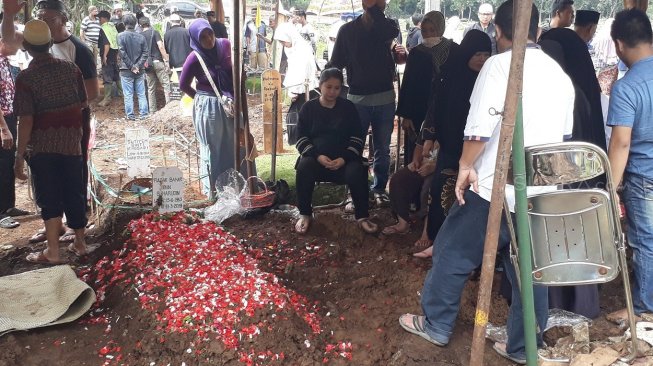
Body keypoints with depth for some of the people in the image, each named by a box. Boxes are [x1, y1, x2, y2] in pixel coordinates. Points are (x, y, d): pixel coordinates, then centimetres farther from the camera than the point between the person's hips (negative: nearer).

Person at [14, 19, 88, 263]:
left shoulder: (25, 78, -14)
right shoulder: (71, 69, -3)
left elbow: (26, 121, -16)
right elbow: (83, 103, 6)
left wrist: (19, 156, -10)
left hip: (42, 146, -3)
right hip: (71, 143, 3)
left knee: (49, 197, 6)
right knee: (74, 193, 13)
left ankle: (52, 252, 9)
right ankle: (79, 243, 24)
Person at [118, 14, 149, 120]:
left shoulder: (121, 36, -7)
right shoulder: (141, 37, 0)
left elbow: (123, 53, -13)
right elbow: (146, 53, -4)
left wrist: (131, 66, -9)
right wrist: (138, 65, -7)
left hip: (126, 70, -2)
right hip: (140, 71, 3)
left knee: (128, 95, 4)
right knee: (141, 94, 10)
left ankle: (130, 115, 6)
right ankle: (143, 114, 11)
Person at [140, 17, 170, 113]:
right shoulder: (154, 32, -2)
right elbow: (160, 46, -13)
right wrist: (166, 59, -11)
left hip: (147, 64, 4)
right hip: (157, 61, -4)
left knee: (150, 88, 9)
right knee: (166, 84, -1)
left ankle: (152, 110, 11)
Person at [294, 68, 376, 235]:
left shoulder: (348, 107, 7)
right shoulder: (308, 107, 6)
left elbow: (357, 138, 3)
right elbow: (301, 138, 1)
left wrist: (345, 158, -15)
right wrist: (317, 156, -17)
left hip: (344, 158, 0)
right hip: (316, 156, 0)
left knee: (356, 172, -31)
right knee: (304, 167, -32)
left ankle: (362, 216, -15)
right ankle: (305, 214, -15)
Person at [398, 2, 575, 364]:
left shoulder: (499, 64, -9)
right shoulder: (560, 74, 13)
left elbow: (480, 126, -18)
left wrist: (466, 165, -6)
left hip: (495, 186, -6)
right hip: (543, 190, 7)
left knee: (452, 253, 10)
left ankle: (435, 324, 23)